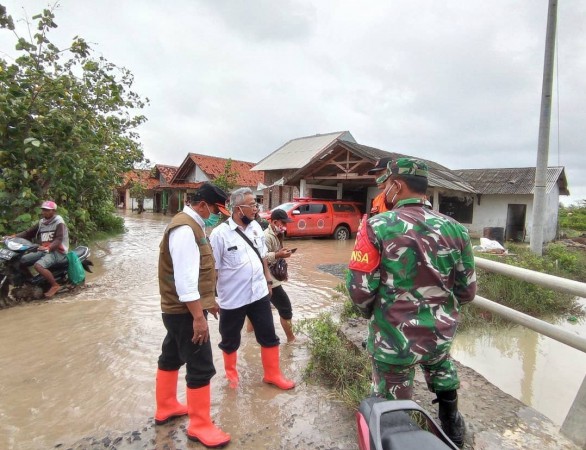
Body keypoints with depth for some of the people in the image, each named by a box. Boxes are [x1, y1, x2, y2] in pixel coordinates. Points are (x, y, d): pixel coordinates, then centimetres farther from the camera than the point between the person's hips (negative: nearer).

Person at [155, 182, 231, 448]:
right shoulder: (185, 228, -22)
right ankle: (200, 427, 15)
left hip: (180, 310, 11)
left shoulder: (192, 225, 11)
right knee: (201, 368, -1)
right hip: (186, 311, -11)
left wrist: (208, 300, 21)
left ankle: (165, 408, 41)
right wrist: (198, 316, -25)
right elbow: (185, 278, -27)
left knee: (171, 357, 23)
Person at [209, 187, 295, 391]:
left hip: (259, 294, 5)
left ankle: (273, 374, 32)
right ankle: (231, 375, 40)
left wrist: (268, 280, 13)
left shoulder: (256, 227, 1)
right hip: (232, 299, -4)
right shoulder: (220, 234, -16)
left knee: (269, 337, 13)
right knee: (230, 341, 16)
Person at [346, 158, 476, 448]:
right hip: (440, 333, 5)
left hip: (394, 337, -4)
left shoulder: (377, 226, -17)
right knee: (442, 377, 35)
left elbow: (359, 288, -17)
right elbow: (467, 291, 1)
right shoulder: (454, 229, -5)